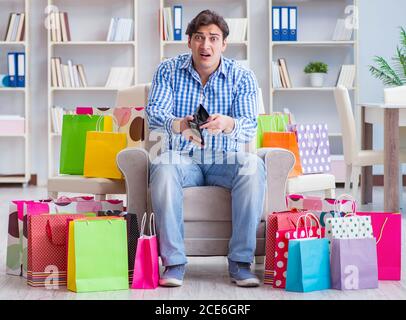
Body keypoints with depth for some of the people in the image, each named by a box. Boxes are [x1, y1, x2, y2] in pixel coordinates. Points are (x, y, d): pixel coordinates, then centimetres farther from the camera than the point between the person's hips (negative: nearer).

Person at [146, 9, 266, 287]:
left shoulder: (242, 77, -3)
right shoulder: (168, 71, 0)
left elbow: (249, 128, -15)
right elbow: (154, 112, -14)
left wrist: (227, 124, -40)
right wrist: (179, 125, -39)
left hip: (225, 159, 0)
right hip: (183, 158, 0)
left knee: (253, 166, -32)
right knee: (163, 167, -35)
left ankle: (240, 261, -27)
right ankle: (174, 261, -30)